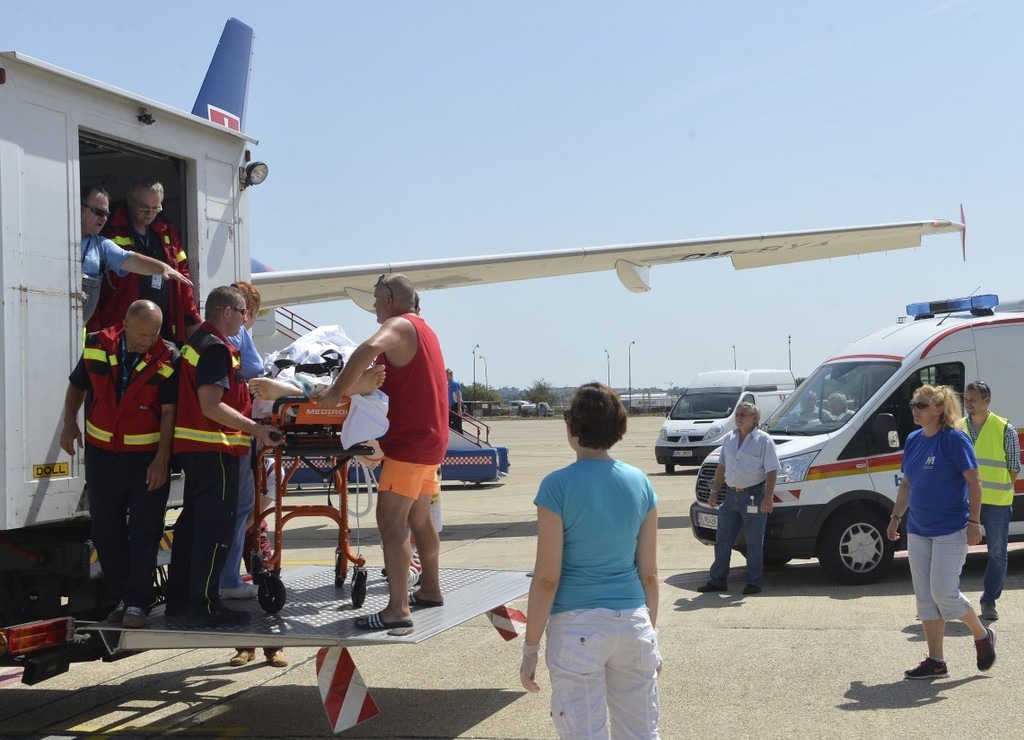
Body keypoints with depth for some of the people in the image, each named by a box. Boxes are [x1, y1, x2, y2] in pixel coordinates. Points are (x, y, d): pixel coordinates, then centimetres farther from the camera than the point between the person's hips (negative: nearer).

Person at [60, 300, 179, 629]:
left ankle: (137, 602, 6)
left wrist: (161, 460, -15)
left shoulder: (167, 358, -12)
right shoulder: (97, 346, -3)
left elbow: (169, 412, -12)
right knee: (106, 533, 9)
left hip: (148, 458, -3)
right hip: (102, 456, 3)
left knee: (145, 534, -1)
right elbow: (76, 386, 13)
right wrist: (69, 423, 0)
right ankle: (123, 597, 21)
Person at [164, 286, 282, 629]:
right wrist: (255, 429, -23)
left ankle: (179, 598, 23)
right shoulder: (217, 349, -16)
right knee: (215, 528, -6)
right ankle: (204, 606, -3)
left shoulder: (196, 341, 15)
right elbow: (212, 406, -23)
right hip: (214, 449, -10)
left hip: (193, 446, 11)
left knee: (192, 521, 16)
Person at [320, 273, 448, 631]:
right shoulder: (422, 329, 21)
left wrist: (338, 390, -29)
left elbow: (369, 349, -34)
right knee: (418, 518, 20)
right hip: (430, 438, 10)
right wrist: (353, 384, 9)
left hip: (409, 441, -10)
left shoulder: (399, 326, -12)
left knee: (390, 521, -13)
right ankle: (430, 589, 30)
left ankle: (397, 609, -17)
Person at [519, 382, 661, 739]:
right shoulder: (640, 483, 3)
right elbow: (649, 572, 7)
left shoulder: (558, 486, -10)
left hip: (577, 628, -4)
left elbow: (547, 577, -10)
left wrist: (530, 648, -3)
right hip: (633, 622, 4)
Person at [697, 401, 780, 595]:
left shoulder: (763, 440, -6)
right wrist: (715, 490, 15)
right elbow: (722, 467, 20)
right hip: (730, 494, 6)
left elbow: (772, 471, -10)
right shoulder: (729, 439, 13)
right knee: (722, 540, 8)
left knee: (754, 542, 1)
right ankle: (716, 580, 15)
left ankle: (753, 582, 9)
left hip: (753, 496, -6)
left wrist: (768, 497, -18)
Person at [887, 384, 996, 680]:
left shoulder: (954, 439, -12)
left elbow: (974, 482, -13)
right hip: (918, 531, 7)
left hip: (950, 530, -7)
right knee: (925, 597, 7)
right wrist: (896, 518, 15)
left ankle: (982, 636, 17)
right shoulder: (913, 440, 8)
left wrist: (974, 522, -17)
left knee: (943, 592, -9)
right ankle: (935, 661, 14)